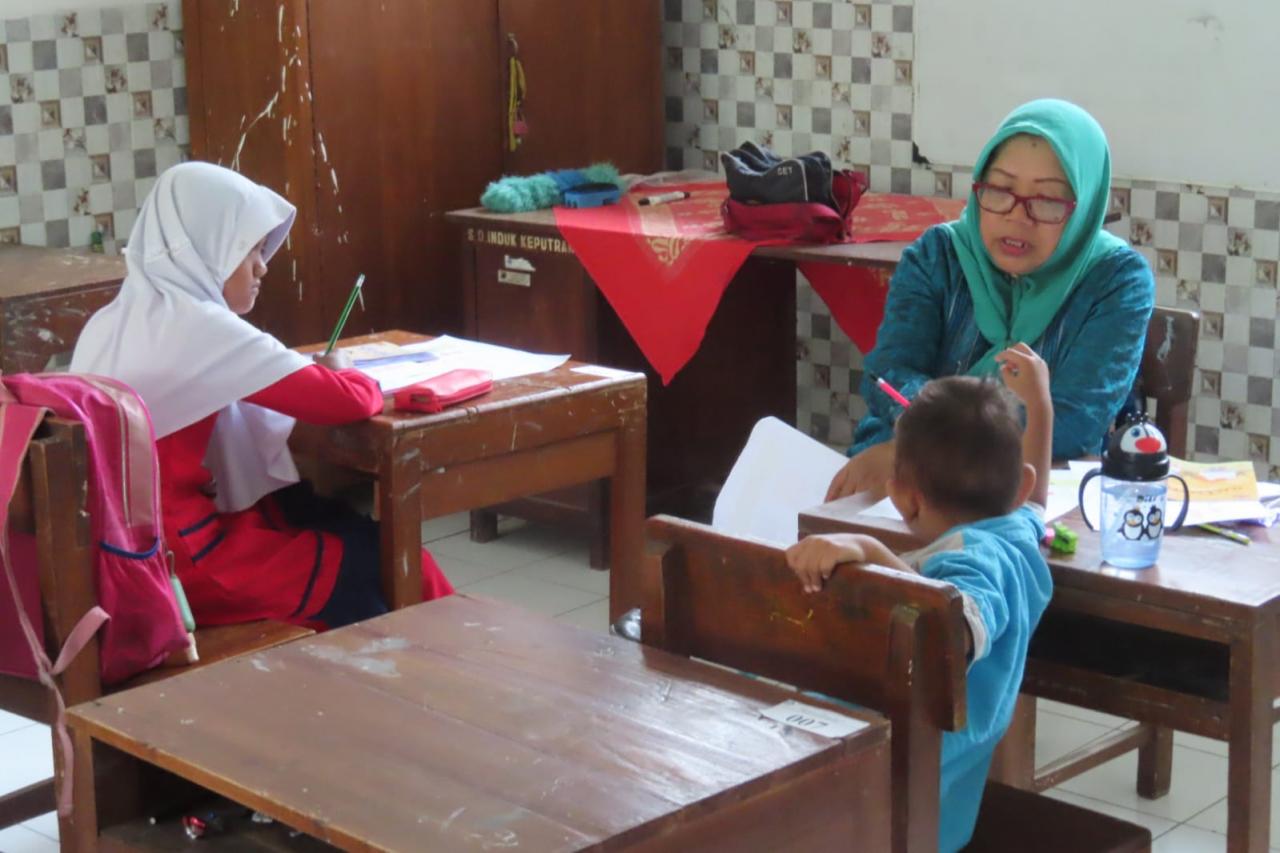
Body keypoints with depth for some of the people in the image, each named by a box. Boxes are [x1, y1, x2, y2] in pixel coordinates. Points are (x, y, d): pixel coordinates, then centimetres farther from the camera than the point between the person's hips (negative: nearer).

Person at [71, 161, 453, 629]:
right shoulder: (198, 328, -19)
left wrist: (307, 373, 10)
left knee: (352, 529, 19)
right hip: (178, 560, -9)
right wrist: (342, 374, 6)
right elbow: (349, 400, -18)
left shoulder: (113, 322, 8)